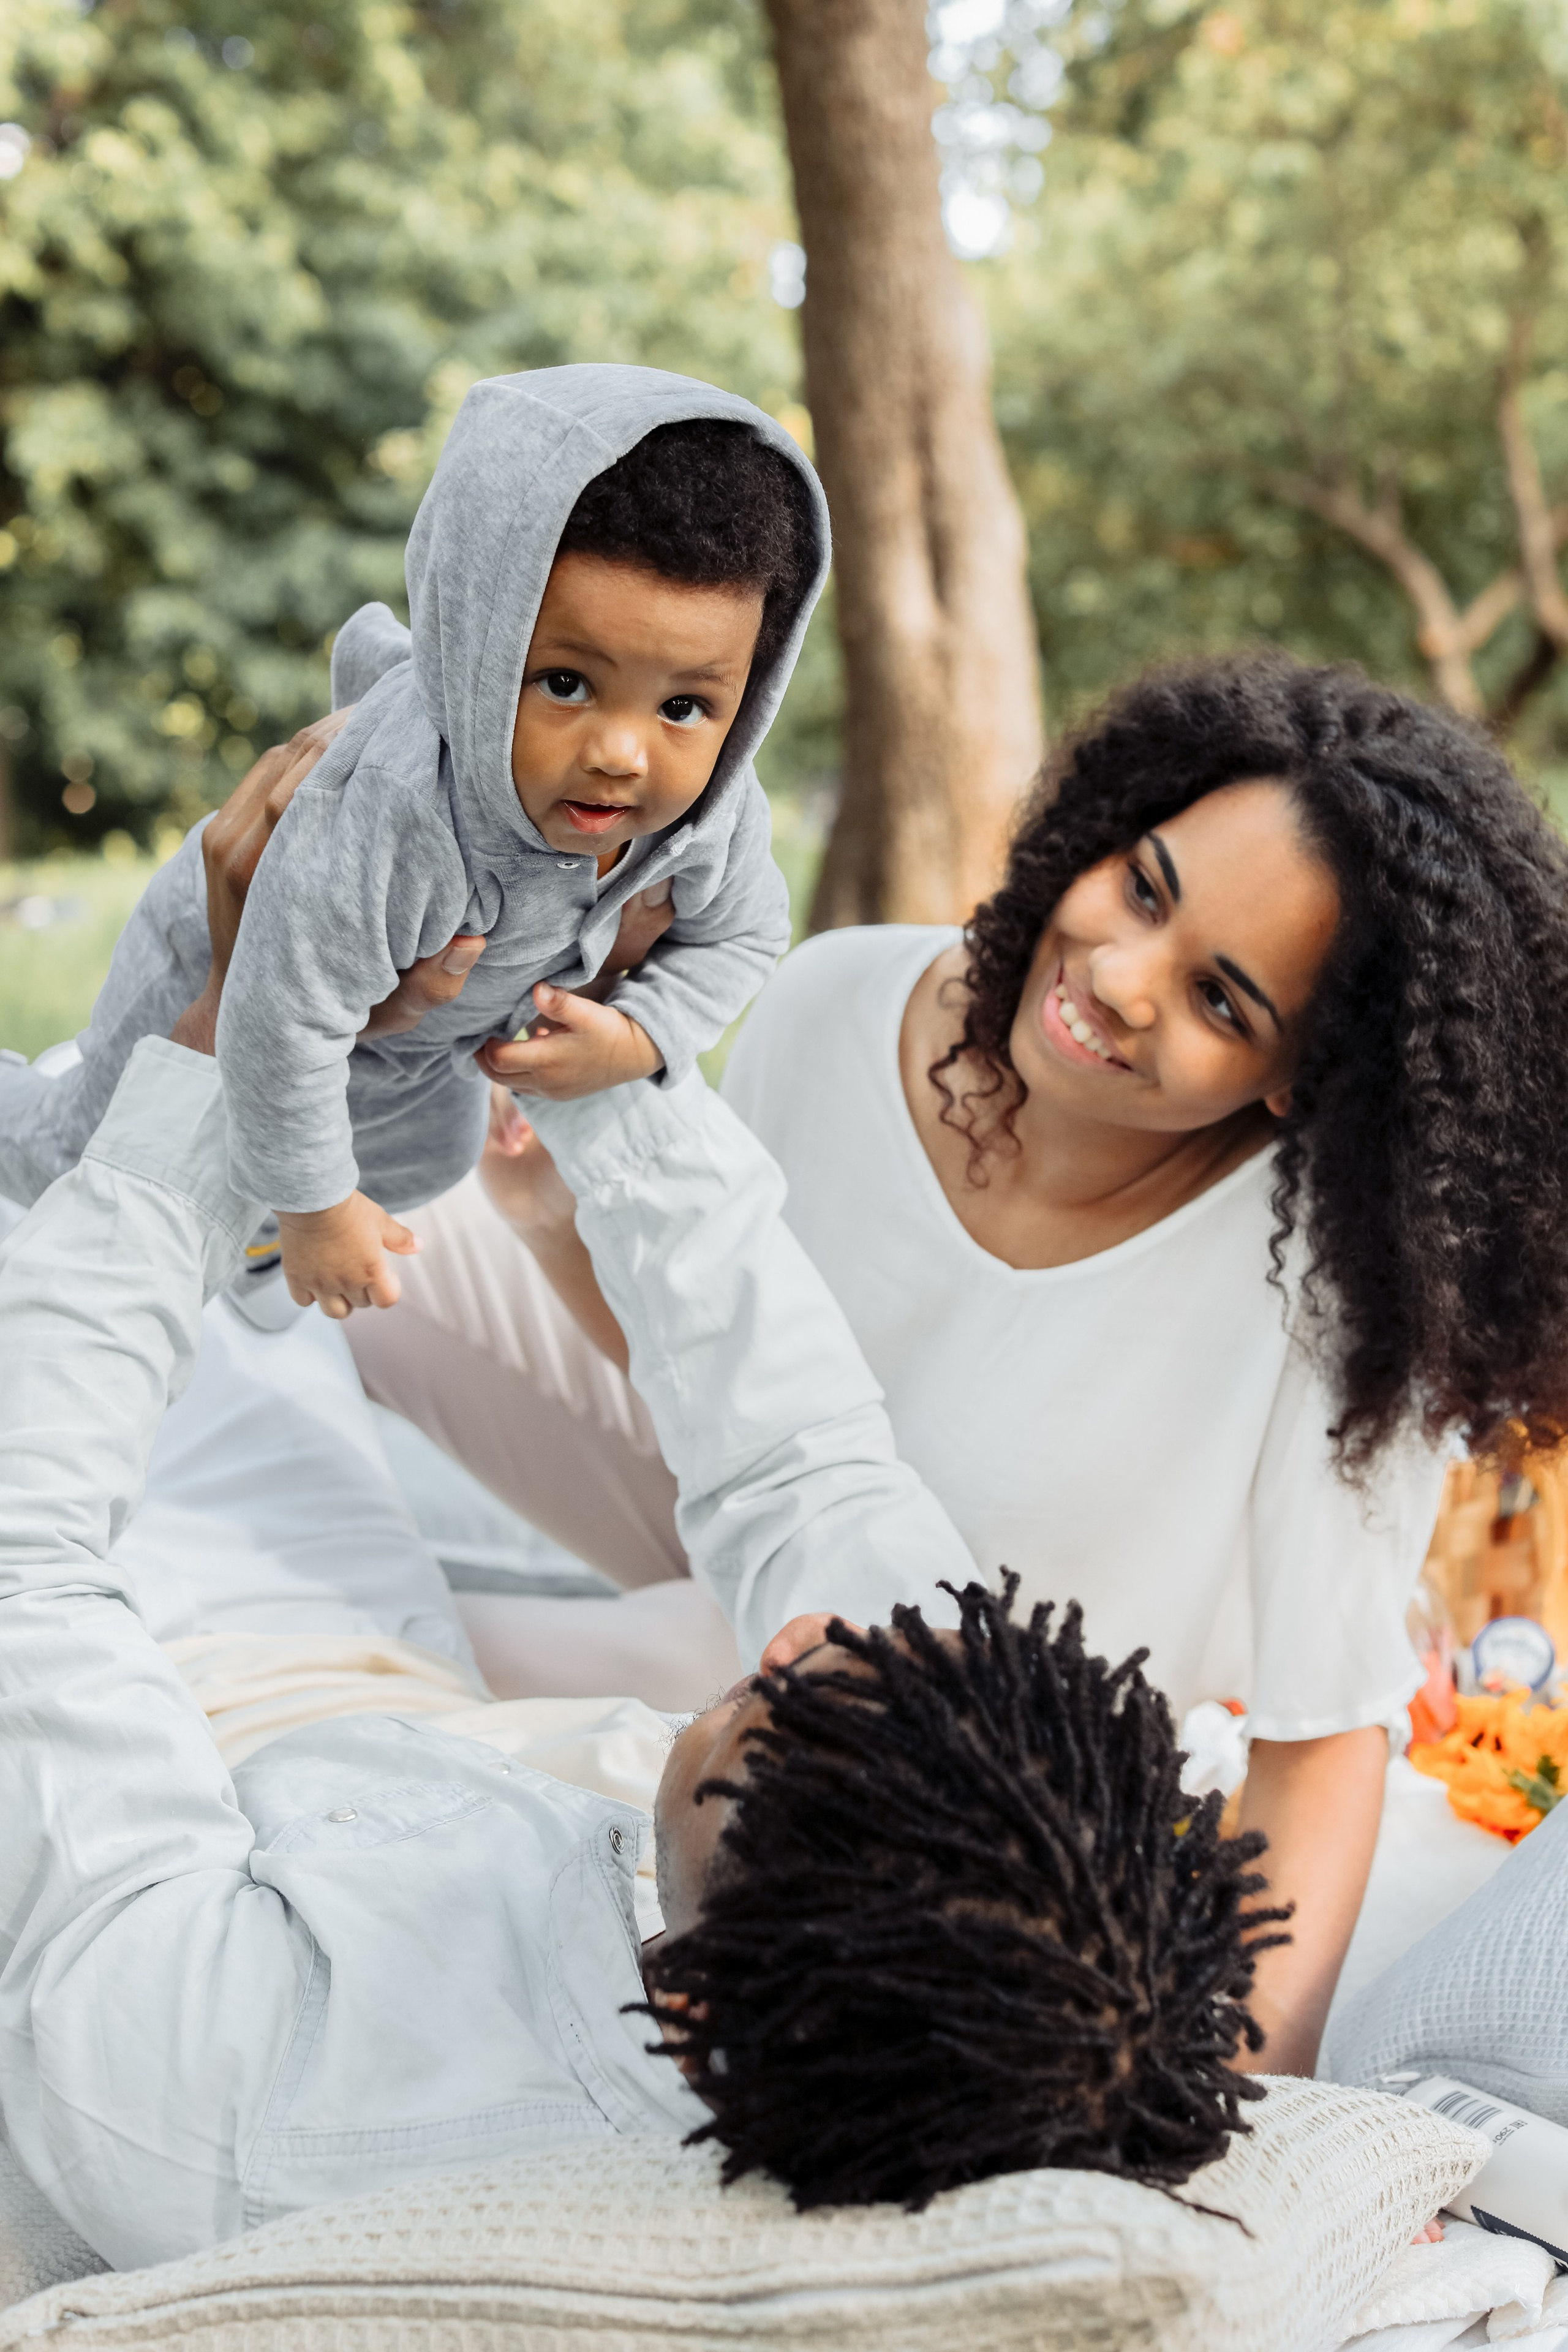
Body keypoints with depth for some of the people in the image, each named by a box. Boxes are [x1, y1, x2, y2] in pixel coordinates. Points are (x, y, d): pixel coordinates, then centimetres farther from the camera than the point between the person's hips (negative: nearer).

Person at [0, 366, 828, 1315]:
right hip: (236, 948, -5)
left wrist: (641, 1038, -26)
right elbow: (286, 1021, -40)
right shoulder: (390, 824, -53)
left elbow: (744, 933, -10)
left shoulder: (716, 807, -34)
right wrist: (313, 1207, -27)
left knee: (427, 1156, 35)